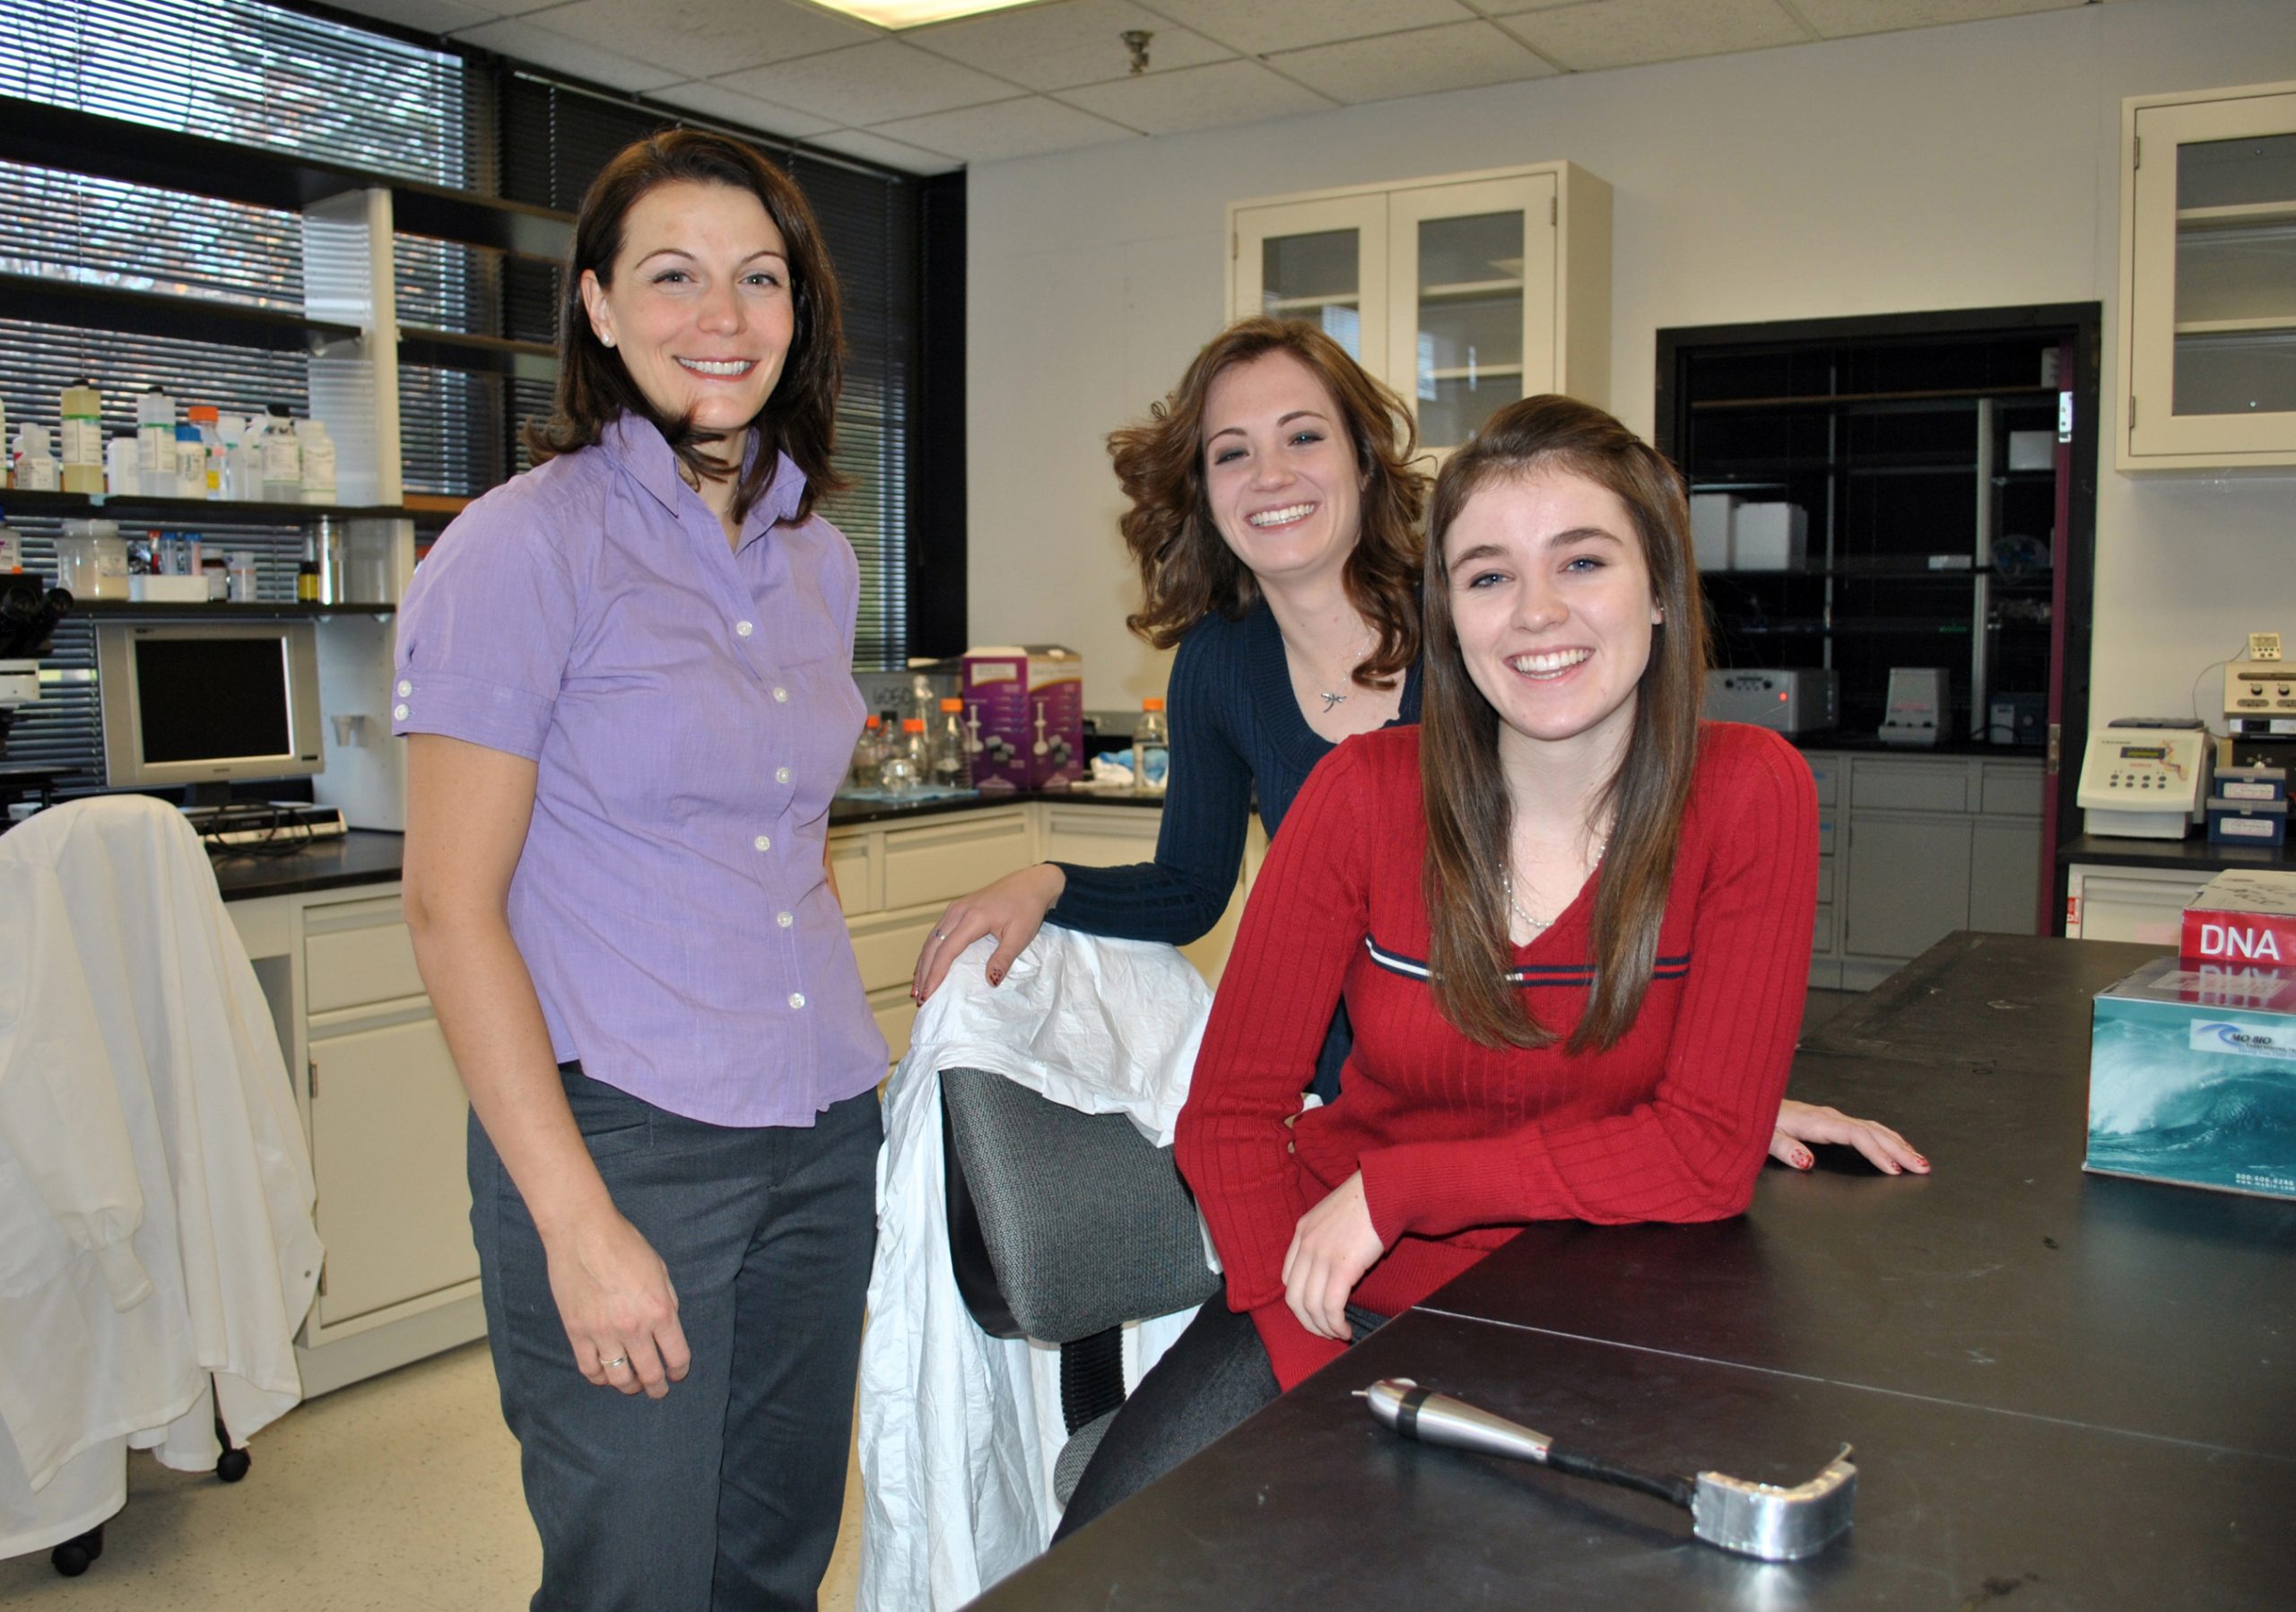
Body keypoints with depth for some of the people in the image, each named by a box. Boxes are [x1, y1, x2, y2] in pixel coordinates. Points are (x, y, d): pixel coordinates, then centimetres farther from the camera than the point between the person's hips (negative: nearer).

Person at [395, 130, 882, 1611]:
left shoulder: (820, 559, 9)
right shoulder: (523, 547, -10)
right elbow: (452, 907, -13)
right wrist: (579, 1222, -16)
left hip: (824, 1130, 6)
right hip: (623, 1137, -6)